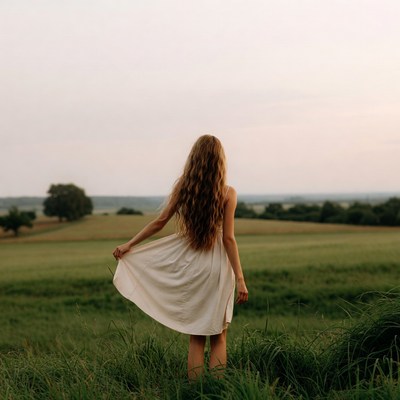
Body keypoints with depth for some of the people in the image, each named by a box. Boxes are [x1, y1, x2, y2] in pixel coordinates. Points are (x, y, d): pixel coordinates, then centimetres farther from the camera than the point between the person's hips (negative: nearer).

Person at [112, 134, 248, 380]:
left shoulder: (182, 187, -2)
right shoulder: (227, 193, -8)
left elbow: (160, 222, 2)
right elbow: (228, 239, -10)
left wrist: (129, 245, 13)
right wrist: (240, 278, -6)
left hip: (188, 265, 2)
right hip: (217, 267, -2)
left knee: (196, 338, 11)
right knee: (218, 337, 9)